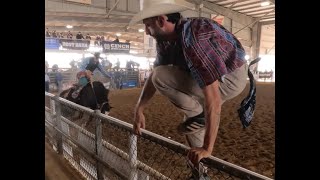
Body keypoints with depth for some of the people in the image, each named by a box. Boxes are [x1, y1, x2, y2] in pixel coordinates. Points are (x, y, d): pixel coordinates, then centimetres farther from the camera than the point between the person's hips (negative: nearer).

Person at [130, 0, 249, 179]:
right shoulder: (165, 38, -6)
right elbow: (152, 75, 3)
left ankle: (199, 115, -3)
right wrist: (139, 109, 1)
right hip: (205, 75, 9)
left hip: (230, 77, -8)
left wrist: (207, 148, -34)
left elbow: (213, 98, -38)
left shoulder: (193, 39, -35)